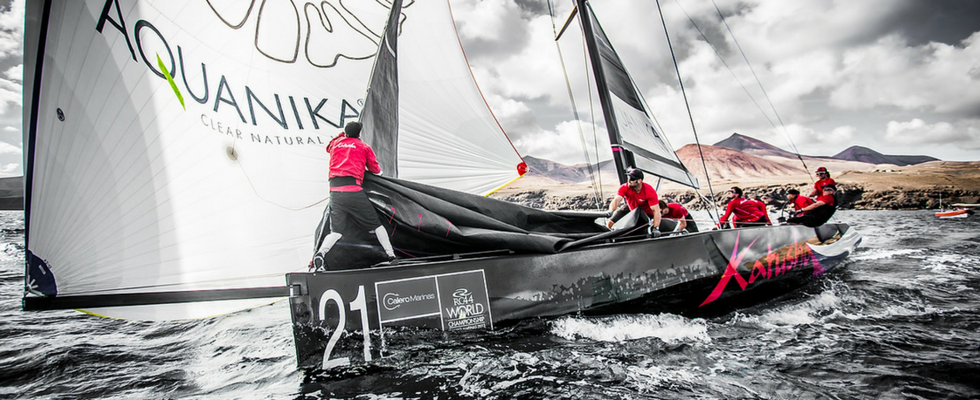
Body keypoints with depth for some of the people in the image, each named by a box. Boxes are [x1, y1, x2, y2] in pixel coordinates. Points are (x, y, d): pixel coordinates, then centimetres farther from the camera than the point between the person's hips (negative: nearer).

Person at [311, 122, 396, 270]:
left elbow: (329, 147, 45)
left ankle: (319, 254, -17)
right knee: (375, 224, 10)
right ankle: (391, 255, 7)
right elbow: (375, 170, 14)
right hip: (353, 190, -3)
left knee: (336, 231, 7)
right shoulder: (364, 146, 11)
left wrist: (342, 135, 53)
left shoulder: (336, 143, 20)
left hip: (335, 191, 3)